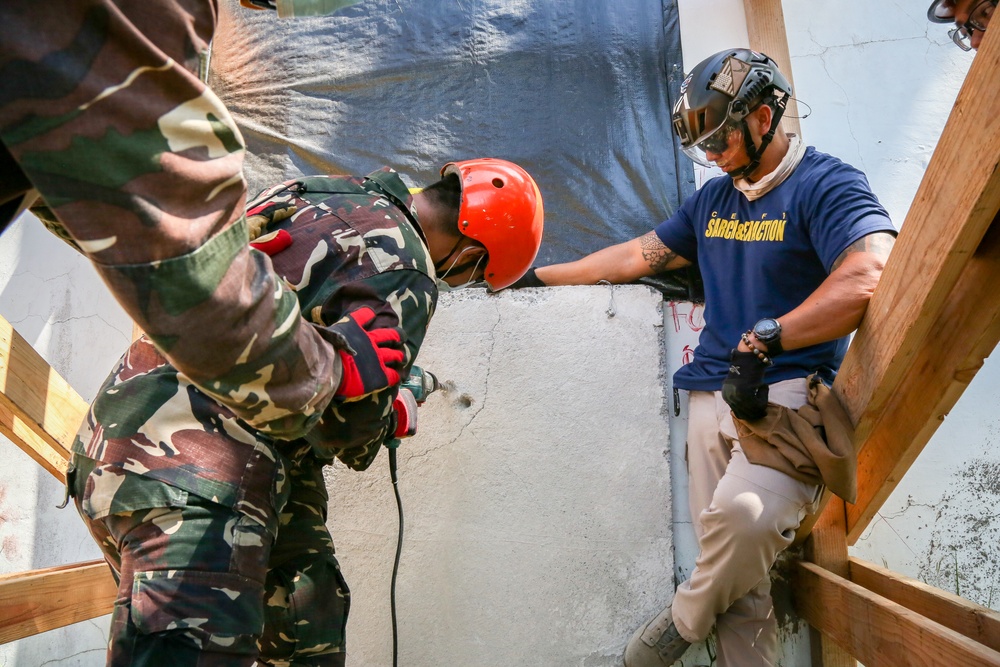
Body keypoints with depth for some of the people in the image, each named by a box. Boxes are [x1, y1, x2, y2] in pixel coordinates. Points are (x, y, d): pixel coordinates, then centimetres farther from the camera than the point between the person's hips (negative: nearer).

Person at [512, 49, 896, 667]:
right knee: (733, 565, 0)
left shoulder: (826, 184, -3)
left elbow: (871, 278, -20)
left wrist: (764, 339, -22)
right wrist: (538, 275, 26)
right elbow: (638, 255, 25)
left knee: (746, 514, -30)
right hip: (713, 394, 6)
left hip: (790, 390, -6)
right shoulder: (713, 198, 19)